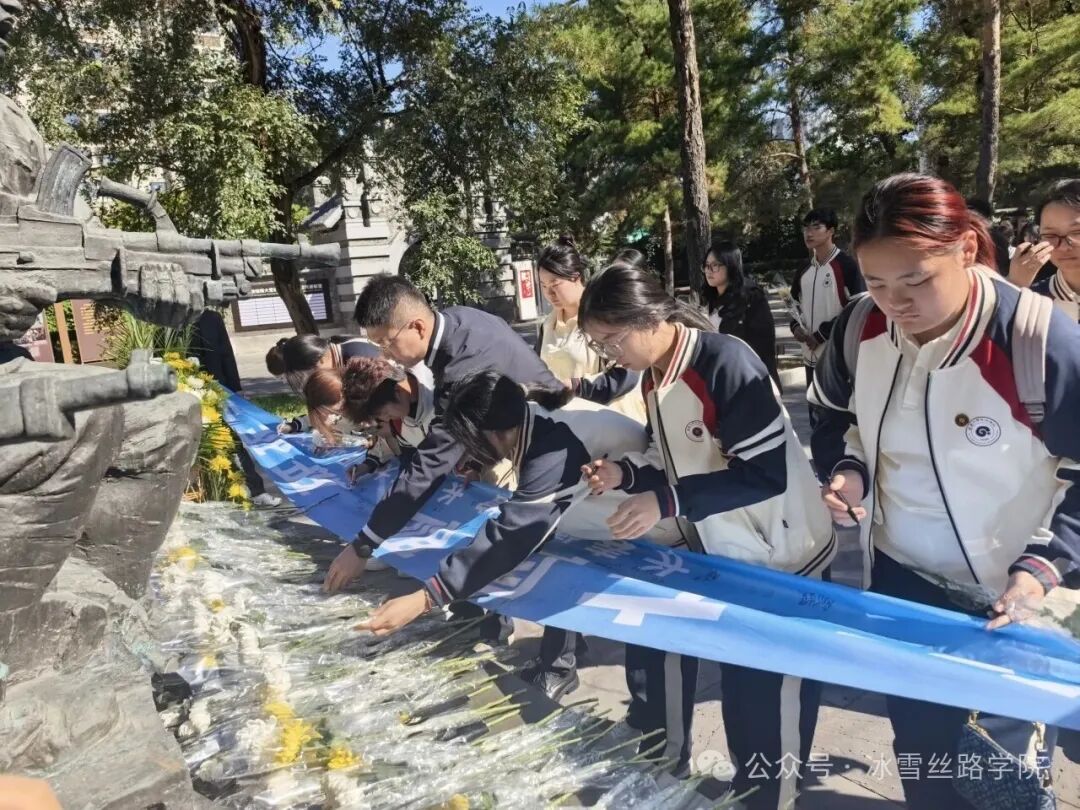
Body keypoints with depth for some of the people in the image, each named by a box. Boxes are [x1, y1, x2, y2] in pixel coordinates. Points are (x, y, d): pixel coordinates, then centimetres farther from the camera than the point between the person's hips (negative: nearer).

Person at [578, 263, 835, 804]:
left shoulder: (727, 363, -26)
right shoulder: (653, 378, 1)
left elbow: (765, 473, -27)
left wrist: (666, 502, -31)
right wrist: (625, 474, -8)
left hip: (777, 560, -8)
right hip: (710, 553, 8)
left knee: (764, 706, 5)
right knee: (655, 646, 16)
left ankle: (766, 796, 32)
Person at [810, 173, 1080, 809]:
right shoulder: (860, 328, -13)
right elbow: (835, 416, 7)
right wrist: (847, 469, -12)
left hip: (1004, 603, -3)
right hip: (896, 578, 4)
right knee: (917, 745, 24)